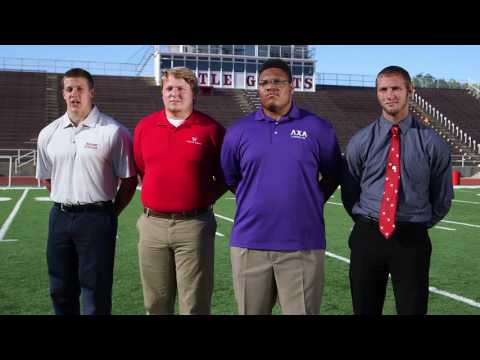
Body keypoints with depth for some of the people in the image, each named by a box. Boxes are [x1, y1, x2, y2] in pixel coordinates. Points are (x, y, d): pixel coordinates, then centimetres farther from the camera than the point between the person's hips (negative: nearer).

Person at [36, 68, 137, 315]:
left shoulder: (113, 132, -7)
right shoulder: (49, 133, 8)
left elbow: (129, 181, -3)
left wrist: (110, 215, -1)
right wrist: (66, 202, 14)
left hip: (96, 219, -5)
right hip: (60, 218, 5)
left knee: (95, 295, 2)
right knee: (61, 291, 15)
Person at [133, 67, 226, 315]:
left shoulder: (211, 129, -2)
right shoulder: (144, 126, 7)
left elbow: (225, 176, 7)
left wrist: (207, 198, -2)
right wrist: (158, 194, 12)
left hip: (194, 226, -3)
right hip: (152, 224, 3)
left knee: (194, 304, 2)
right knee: (155, 302, 11)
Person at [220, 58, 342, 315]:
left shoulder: (318, 129, 1)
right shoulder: (239, 131, 5)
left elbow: (332, 176, 11)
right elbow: (230, 178, 15)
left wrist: (309, 204, 4)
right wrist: (256, 200, 9)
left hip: (303, 245, -1)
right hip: (249, 244, 2)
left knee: (303, 311, 6)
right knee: (251, 312, 13)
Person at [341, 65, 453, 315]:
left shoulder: (431, 142, -1)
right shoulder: (360, 141, 2)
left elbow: (443, 196, 9)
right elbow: (349, 192, 12)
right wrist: (367, 224, 11)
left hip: (412, 239, -1)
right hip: (367, 236, 1)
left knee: (413, 309, 6)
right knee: (365, 309, 11)